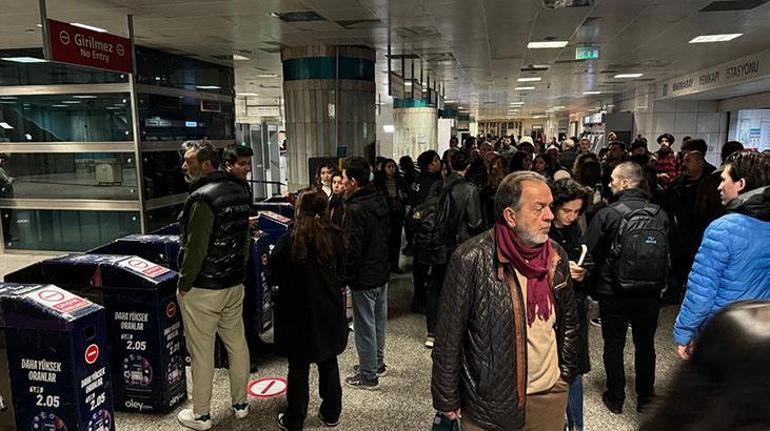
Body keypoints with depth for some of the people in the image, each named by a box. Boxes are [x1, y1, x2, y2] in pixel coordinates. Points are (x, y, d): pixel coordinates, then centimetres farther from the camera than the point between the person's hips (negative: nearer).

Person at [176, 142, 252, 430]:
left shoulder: (203, 197, -21)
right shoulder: (239, 191, 6)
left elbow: (195, 248, -22)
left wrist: (183, 284, -10)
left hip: (202, 288, -8)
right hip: (234, 284, 8)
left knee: (201, 352, 5)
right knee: (237, 343, 16)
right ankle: (240, 403, 30)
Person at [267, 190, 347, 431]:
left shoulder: (288, 240, -15)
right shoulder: (335, 237, -6)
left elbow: (272, 277, -9)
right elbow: (343, 274, 3)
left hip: (298, 313, -3)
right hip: (329, 311, 3)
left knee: (299, 367, 10)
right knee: (329, 362, 17)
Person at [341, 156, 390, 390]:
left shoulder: (356, 209, -23)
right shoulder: (380, 200, 4)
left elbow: (352, 250, -23)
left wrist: (344, 278, -13)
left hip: (364, 278, -9)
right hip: (382, 273, 9)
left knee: (365, 326, 4)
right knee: (379, 321, 20)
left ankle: (368, 375, 16)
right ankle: (377, 363, 36)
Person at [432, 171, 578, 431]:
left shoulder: (557, 256, -2)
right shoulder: (472, 259, -19)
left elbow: (569, 321, 11)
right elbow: (449, 336, -14)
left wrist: (566, 374, 13)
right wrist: (447, 399, -9)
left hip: (551, 395, 5)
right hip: (488, 402, -4)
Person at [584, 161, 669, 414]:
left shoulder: (606, 214, -16)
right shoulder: (660, 214, -6)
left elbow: (588, 253, -12)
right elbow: (667, 253, 4)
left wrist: (596, 282, 2)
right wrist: (659, 284, 16)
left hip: (613, 292, -3)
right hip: (650, 292, 3)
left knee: (614, 345, 11)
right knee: (645, 344, 18)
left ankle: (616, 399, 22)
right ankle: (645, 397, 31)